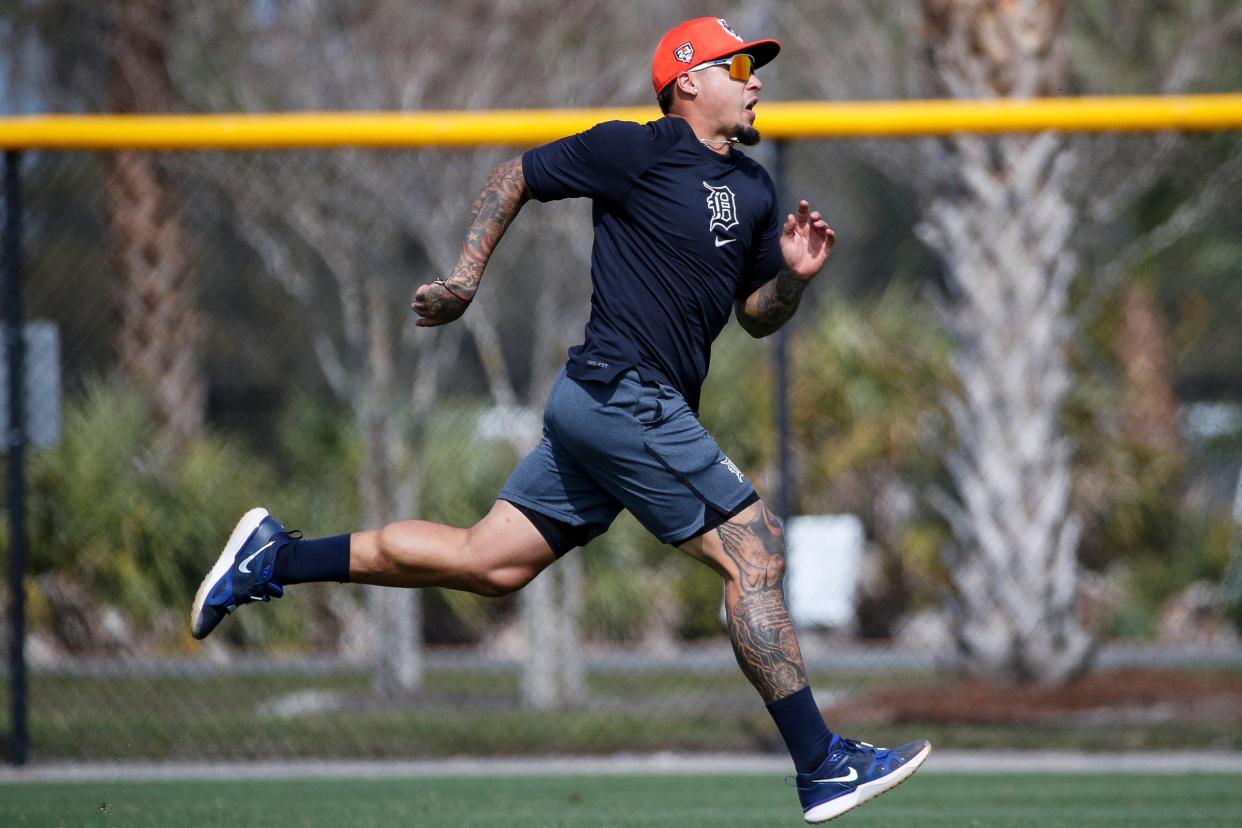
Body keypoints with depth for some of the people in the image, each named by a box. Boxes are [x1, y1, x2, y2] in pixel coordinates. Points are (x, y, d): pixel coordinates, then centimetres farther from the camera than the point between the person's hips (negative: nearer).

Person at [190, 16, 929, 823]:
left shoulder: (754, 191, 17)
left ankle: (275, 558, 13)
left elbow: (757, 316, 21)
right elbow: (515, 177, 3)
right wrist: (464, 279, -3)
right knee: (755, 551, -10)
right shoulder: (633, 151, -7)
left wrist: (793, 277, 1)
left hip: (596, 409, 9)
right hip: (625, 394, -9)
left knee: (488, 562, 8)